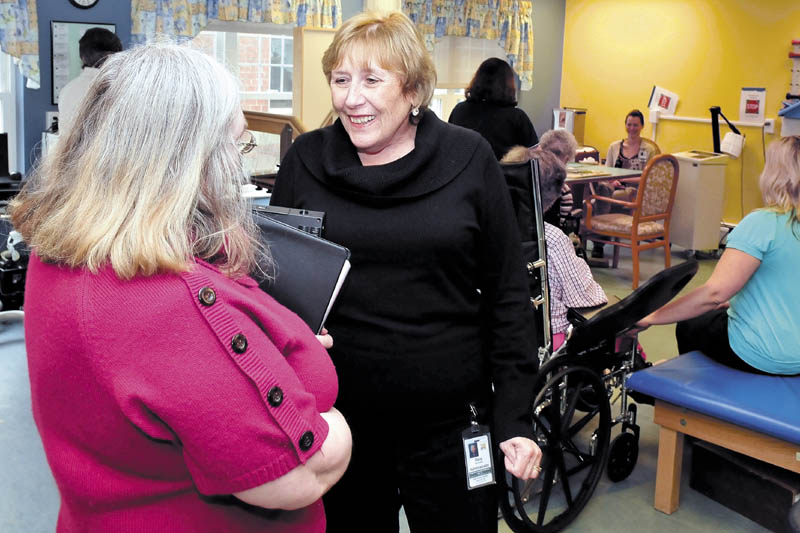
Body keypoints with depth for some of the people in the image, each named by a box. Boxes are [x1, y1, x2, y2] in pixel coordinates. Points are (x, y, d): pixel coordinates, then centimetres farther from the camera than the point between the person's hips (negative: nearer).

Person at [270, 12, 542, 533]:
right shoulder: (306, 161, 0)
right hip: (336, 414, 1)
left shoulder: (468, 159, -4)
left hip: (449, 419, -1)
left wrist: (516, 416, -3)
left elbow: (508, 294, -1)